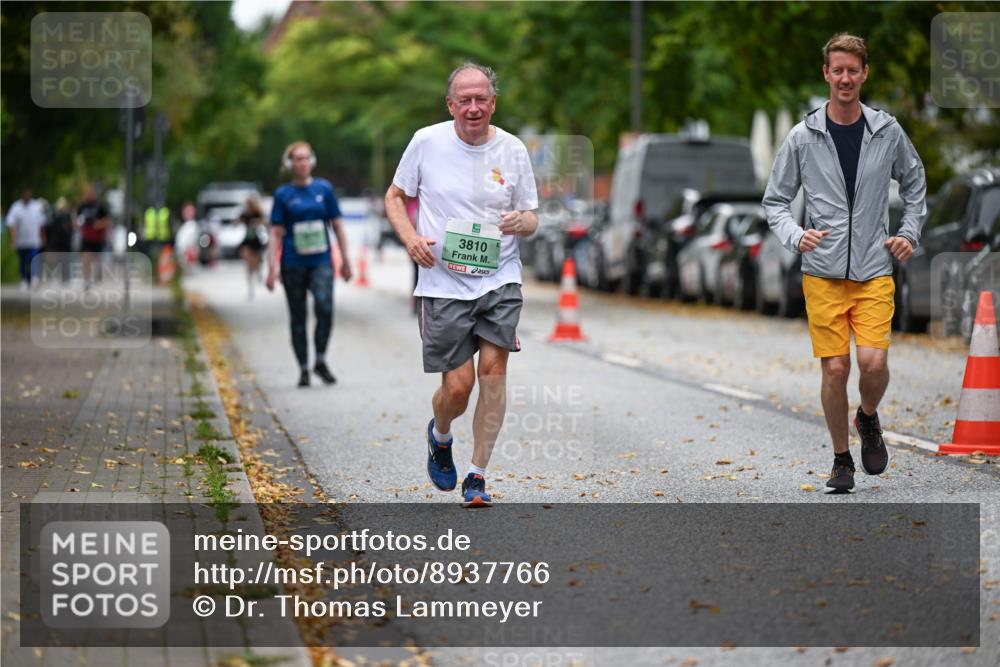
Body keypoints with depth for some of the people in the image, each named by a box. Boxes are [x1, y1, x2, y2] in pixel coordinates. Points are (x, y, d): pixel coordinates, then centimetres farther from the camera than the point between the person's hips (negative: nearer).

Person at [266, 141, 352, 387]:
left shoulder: (324, 189, 5)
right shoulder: (283, 194, 2)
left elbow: (337, 225, 10)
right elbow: (276, 233, 2)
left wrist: (345, 260, 9)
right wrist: (272, 268, -5)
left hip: (321, 262, 0)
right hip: (293, 264, 0)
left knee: (325, 307, -20)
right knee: (298, 318, 5)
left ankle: (320, 361, -5)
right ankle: (304, 369, 16)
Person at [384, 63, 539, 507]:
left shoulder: (513, 150, 3)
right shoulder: (426, 142, -1)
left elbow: (531, 219, 12)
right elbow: (395, 196, 11)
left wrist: (521, 221, -12)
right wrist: (410, 237, -8)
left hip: (499, 279, 1)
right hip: (443, 283, -1)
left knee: (493, 367, -13)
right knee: (458, 387, -6)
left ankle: (477, 476, -1)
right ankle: (439, 435, 31)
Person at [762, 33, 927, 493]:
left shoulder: (888, 132, 4)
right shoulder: (803, 137, 0)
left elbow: (914, 182, 21)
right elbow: (775, 201, 6)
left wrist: (910, 232, 8)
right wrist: (795, 236, -13)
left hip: (874, 271, 0)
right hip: (823, 273, 0)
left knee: (873, 362, -14)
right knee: (835, 369, -1)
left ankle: (868, 418, 19)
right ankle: (841, 460, 16)